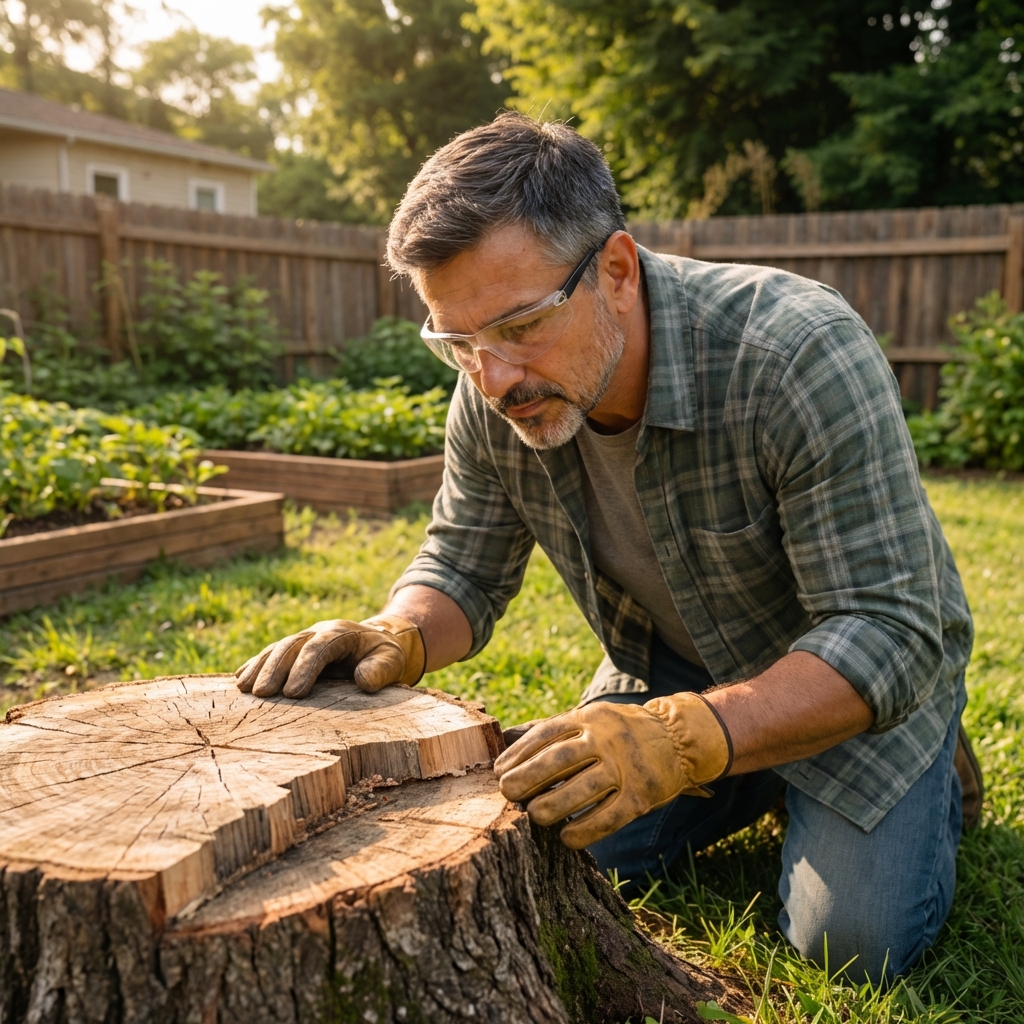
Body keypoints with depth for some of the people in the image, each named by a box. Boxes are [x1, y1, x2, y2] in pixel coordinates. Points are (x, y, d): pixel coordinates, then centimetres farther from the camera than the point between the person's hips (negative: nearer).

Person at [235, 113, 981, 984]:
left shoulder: (799, 356, -35)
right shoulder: (495, 393, -19)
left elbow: (887, 632, -35)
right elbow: (464, 567, -6)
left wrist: (684, 739, -51)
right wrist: (398, 638, -30)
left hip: (863, 672, -4)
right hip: (672, 663, 5)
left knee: (853, 943, -13)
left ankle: (932, 766, 18)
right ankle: (769, 779, 23)